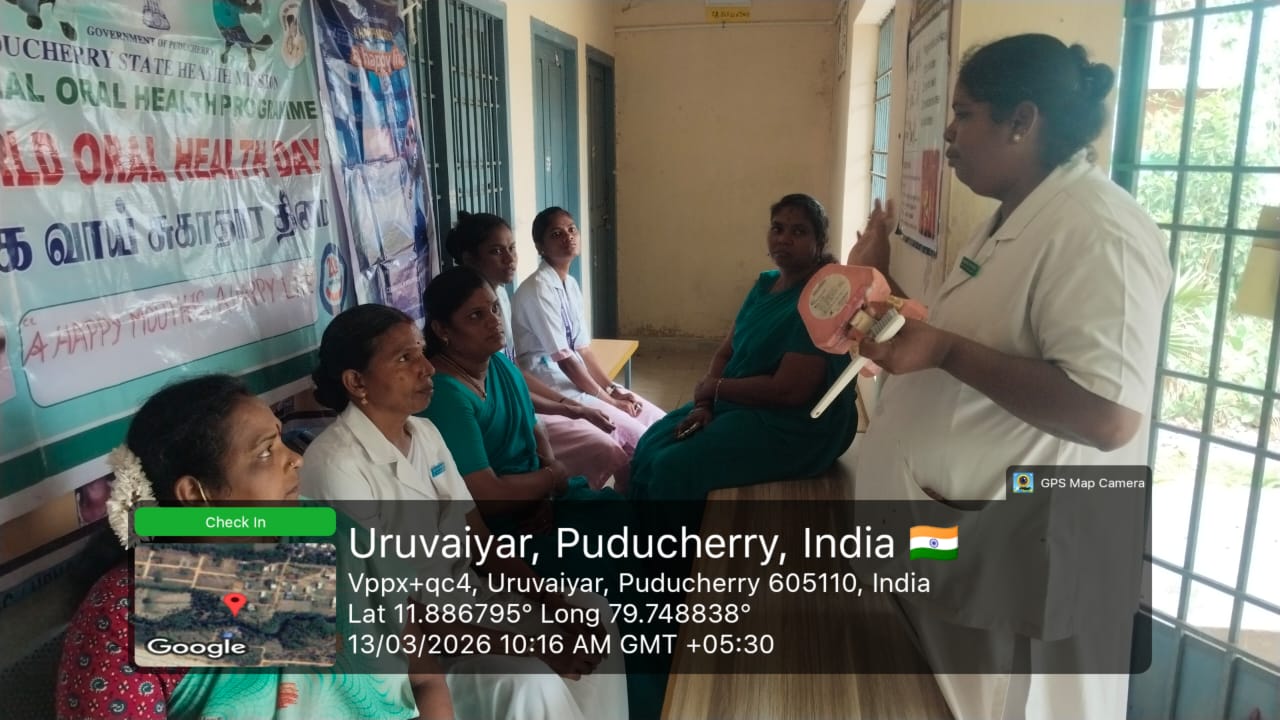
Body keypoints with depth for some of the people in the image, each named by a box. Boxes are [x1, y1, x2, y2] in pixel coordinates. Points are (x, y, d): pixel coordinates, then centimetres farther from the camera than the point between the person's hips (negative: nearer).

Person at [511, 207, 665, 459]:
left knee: (659, 422, 3)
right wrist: (609, 400, -13)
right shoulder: (537, 289, -17)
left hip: (578, 380, 9)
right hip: (553, 389, -9)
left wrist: (613, 389, -2)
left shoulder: (571, 285, 9)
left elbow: (583, 349, 11)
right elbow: (564, 359, -18)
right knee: (638, 437, -16)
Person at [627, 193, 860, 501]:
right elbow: (726, 352, 9)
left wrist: (714, 388, -13)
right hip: (742, 406, 9)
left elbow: (788, 390, -26)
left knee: (674, 469, -19)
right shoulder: (765, 284, 8)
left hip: (796, 427, -9)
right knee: (651, 447, -1)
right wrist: (704, 405, -9)